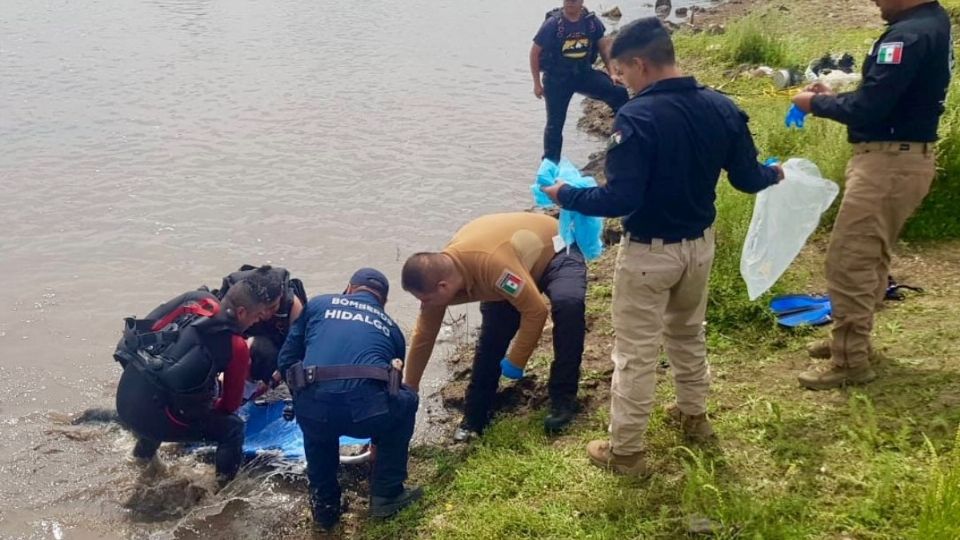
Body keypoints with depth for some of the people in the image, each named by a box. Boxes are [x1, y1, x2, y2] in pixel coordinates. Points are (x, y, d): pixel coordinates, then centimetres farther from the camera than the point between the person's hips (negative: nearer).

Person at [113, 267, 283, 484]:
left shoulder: (195, 299, 2)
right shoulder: (237, 347, -10)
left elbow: (147, 329, 13)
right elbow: (230, 404, 2)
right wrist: (214, 407, 23)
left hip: (125, 397, 7)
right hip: (155, 417, -6)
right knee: (233, 428, 10)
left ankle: (144, 450, 57)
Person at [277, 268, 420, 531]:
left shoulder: (318, 304, 25)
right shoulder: (390, 327, 29)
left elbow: (287, 359, 23)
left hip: (314, 410, 1)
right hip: (368, 408, 0)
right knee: (404, 403, 34)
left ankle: (325, 504, 35)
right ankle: (387, 494, 33)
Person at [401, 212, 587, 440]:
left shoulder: (491, 262, -45)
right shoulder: (437, 276, -19)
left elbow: (536, 310, -35)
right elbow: (423, 337, -6)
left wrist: (516, 361, -24)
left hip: (556, 252, -6)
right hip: (523, 263, 6)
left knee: (568, 304, -35)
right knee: (491, 337, -6)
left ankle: (563, 399, -22)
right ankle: (475, 416, 10)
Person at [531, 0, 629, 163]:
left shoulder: (591, 21, -6)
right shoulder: (552, 23, -16)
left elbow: (604, 47, 7)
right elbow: (534, 52, -8)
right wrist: (537, 83, -5)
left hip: (583, 73, 3)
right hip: (557, 78, -3)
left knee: (619, 92, -14)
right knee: (555, 123, 2)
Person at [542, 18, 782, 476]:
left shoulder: (637, 117, -25)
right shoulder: (722, 108, -4)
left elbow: (621, 198, -27)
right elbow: (747, 179, 2)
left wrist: (567, 195, -12)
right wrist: (773, 174, 25)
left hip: (649, 252, -7)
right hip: (700, 244, 7)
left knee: (635, 353, 6)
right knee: (688, 334, 28)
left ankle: (625, 451, 19)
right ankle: (693, 416, 46)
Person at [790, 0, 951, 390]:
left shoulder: (908, 34, -21)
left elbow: (867, 108, -23)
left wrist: (817, 103, -7)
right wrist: (835, 97, 9)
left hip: (888, 162, -11)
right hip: (908, 158, 11)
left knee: (847, 260, -5)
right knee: (870, 256, 19)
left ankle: (851, 361, 3)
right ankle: (852, 339, 31)